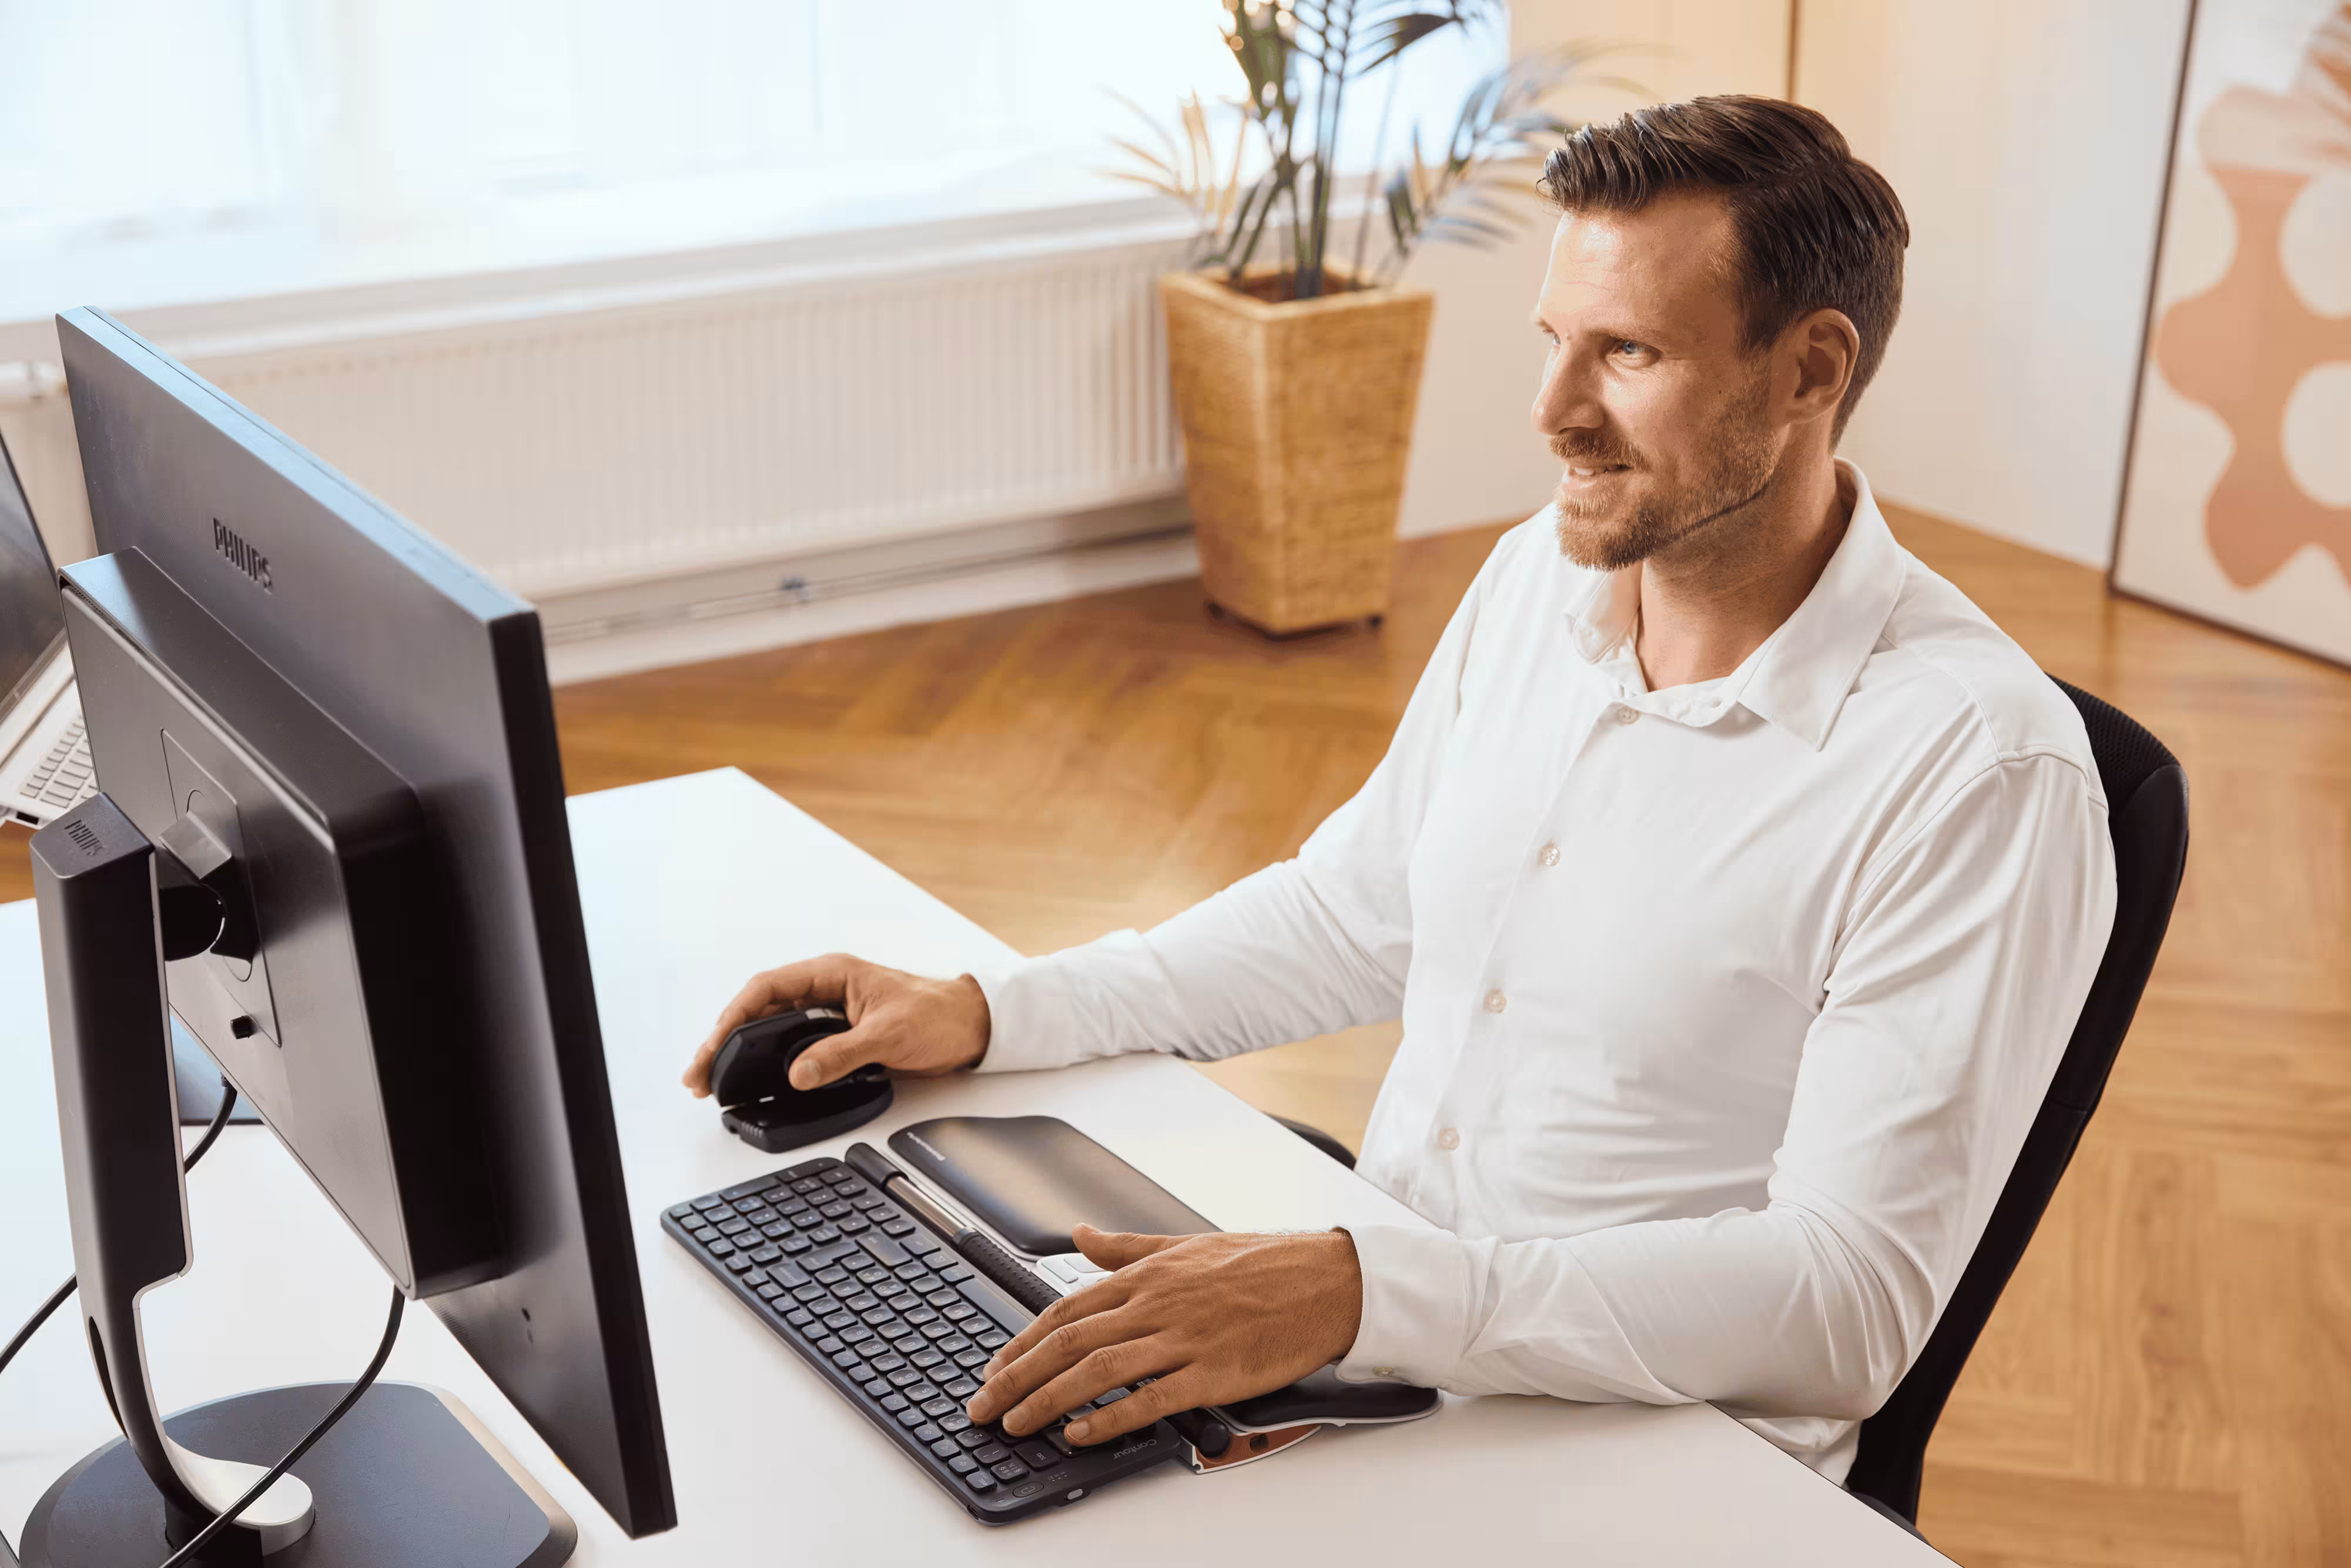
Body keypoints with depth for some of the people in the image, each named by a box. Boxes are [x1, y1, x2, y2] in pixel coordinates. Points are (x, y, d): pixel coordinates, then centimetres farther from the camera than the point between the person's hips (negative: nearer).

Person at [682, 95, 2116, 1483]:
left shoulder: (1980, 770, -20)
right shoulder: (1541, 575, 4)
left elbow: (1854, 1294, -24)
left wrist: (1363, 1295, -34)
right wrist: (989, 1015, 5)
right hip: (1366, 1347, 7)